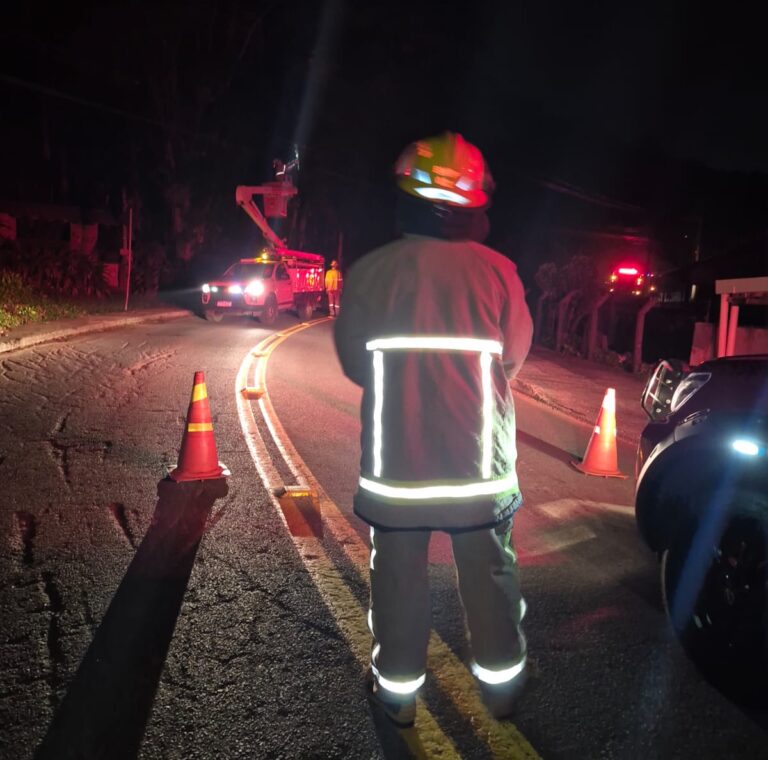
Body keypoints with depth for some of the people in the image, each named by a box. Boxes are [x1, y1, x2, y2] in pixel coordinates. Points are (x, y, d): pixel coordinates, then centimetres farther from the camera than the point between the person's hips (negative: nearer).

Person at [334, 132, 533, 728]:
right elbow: (514, 355, 1)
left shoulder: (369, 273, -11)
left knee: (399, 577, 15)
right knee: (491, 574, 18)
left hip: (397, 457, 0)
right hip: (479, 457, 1)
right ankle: (502, 682, 35)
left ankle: (397, 689, 30)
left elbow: (354, 362, 0)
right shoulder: (497, 271, -11)